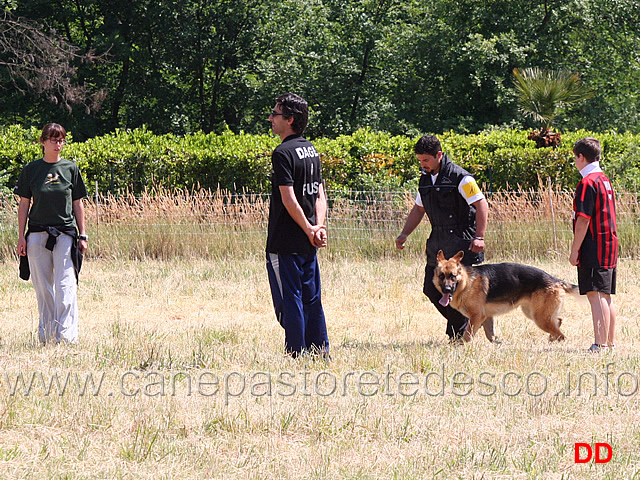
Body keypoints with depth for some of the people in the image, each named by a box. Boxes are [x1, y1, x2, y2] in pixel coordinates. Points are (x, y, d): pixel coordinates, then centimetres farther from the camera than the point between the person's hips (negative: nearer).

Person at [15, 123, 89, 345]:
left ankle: (65, 333, -11)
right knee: (42, 287, 4)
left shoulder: (70, 169, 6)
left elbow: (78, 204, 9)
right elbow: (24, 204, 6)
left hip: (65, 233, 0)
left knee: (65, 285, -9)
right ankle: (46, 333, 13)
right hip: (38, 234, 1)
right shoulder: (31, 170, 5)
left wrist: (82, 235, 4)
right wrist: (21, 236, 0)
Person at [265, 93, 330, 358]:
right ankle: (321, 353, 17)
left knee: (289, 300, -2)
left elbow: (289, 199, -20)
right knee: (311, 298, 13)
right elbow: (320, 195, 10)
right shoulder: (311, 150, 12)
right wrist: (319, 226, -2)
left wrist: (309, 229, -12)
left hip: (286, 243, -8)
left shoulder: (283, 153, -15)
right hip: (308, 245, 8)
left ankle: (297, 354, -1)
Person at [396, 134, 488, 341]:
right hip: (437, 243, 8)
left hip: (461, 242, -8)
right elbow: (418, 209, 24)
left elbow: (481, 205, -12)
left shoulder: (460, 177, -12)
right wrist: (404, 234, 13)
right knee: (432, 290, 4)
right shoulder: (425, 179, 12)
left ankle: (458, 336, 4)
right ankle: (465, 323, 20)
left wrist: (479, 237, -18)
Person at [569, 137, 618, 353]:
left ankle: (600, 344, -20)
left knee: (596, 295, -13)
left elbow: (583, 221, -17)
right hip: (610, 246, 10)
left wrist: (575, 251, -13)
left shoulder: (587, 183, -13)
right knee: (606, 297, 13)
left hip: (594, 248, -10)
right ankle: (610, 343, 17)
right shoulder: (605, 180, 15)